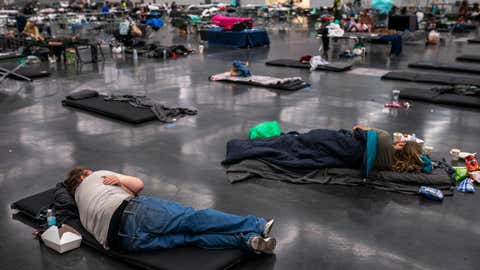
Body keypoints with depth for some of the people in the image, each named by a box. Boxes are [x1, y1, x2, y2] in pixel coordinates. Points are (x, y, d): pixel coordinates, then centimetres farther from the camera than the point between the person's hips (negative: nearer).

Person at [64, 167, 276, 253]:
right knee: (191, 219, -14)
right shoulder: (96, 176, 26)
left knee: (190, 236, -9)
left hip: (119, 239, 5)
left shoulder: (80, 205, 37)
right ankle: (256, 226, -26)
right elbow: (139, 184, 23)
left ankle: (247, 240, -25)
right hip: (131, 213, -5)